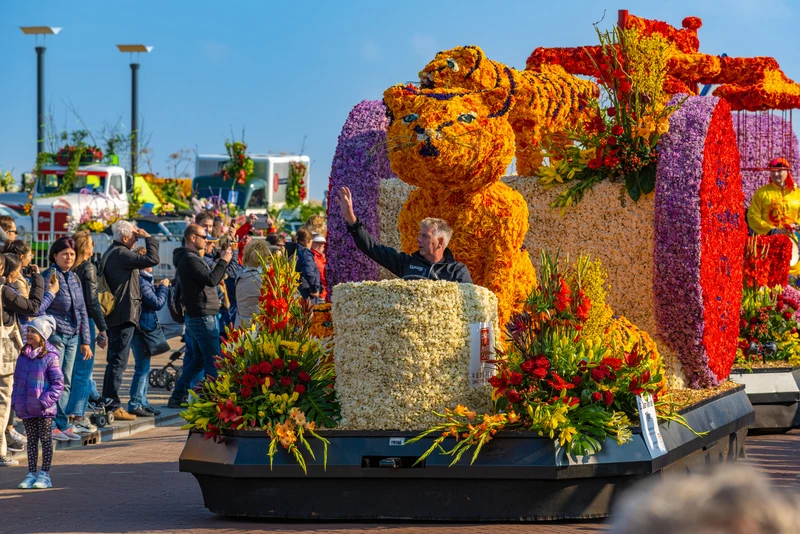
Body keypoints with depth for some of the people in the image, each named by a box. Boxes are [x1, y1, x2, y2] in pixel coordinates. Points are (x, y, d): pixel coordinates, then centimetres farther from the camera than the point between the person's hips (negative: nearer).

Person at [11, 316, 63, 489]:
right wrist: (15, 400, 6)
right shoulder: (23, 356, 8)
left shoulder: (50, 357, -10)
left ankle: (45, 474, 9)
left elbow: (58, 382, -11)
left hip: (44, 409, -6)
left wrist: (46, 400, -19)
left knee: (45, 439, 4)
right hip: (25, 409, 6)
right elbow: (17, 380, 15)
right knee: (31, 440, 12)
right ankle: (31, 474, 16)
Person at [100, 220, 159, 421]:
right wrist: (148, 238, -10)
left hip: (114, 315, 11)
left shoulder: (110, 254, 17)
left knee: (114, 361, 16)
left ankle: (108, 404, 21)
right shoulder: (121, 254, -15)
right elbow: (152, 260, -21)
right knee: (118, 361, -8)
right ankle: (113, 407, -8)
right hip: (124, 315, -11)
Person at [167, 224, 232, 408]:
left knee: (198, 360, 16)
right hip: (203, 317, -11)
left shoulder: (190, 258, 18)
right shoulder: (190, 259, -16)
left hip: (195, 317, 11)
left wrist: (223, 261, 13)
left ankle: (177, 397, 18)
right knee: (213, 362, -7)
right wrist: (223, 261, -15)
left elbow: (209, 279, 20)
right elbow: (211, 280, -25)